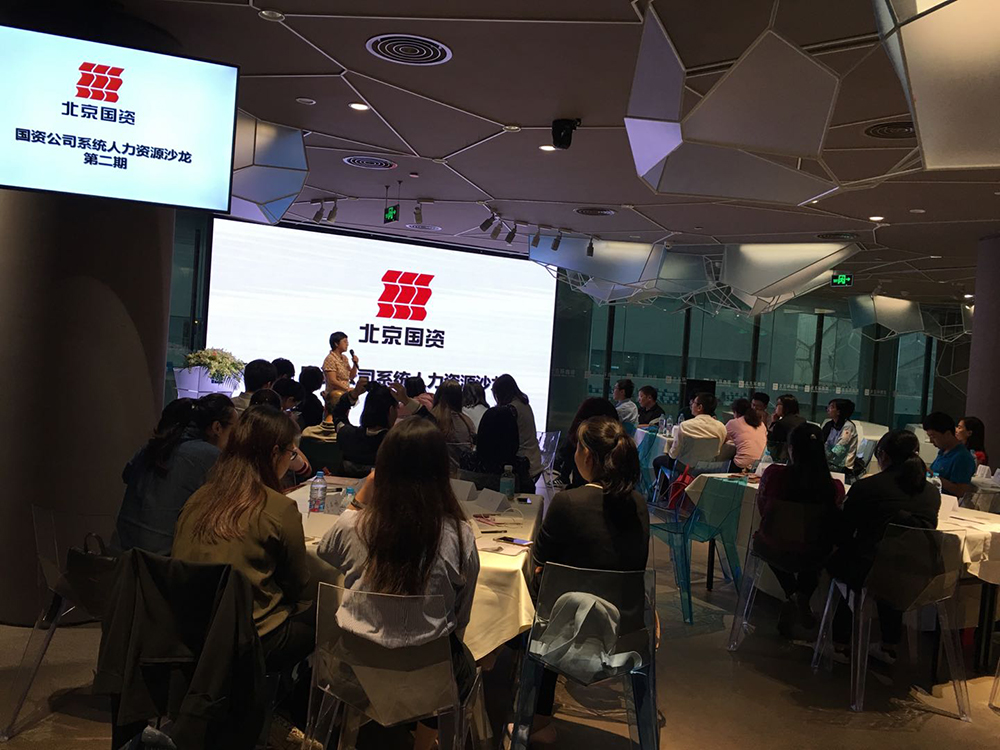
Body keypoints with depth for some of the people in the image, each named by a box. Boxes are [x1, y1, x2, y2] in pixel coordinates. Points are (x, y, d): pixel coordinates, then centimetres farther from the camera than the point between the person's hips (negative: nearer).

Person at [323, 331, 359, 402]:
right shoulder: (330, 359, -11)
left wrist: (355, 364, 1)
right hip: (335, 394, -7)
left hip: (345, 394, 7)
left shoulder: (344, 358, 13)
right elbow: (333, 381, -17)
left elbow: (351, 377, 15)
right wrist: (348, 389, -20)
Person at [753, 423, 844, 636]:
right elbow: (831, 523, 5)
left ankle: (792, 597, 29)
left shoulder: (773, 474, -17)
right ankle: (802, 599, 27)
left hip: (772, 550, -1)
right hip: (810, 558, 1)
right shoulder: (834, 487, -15)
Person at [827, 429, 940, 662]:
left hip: (867, 576, -4)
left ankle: (840, 644, 32)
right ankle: (890, 646, 43)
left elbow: (841, 535, -1)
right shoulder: (932, 492, 2)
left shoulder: (865, 487, -9)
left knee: (836, 559, 26)